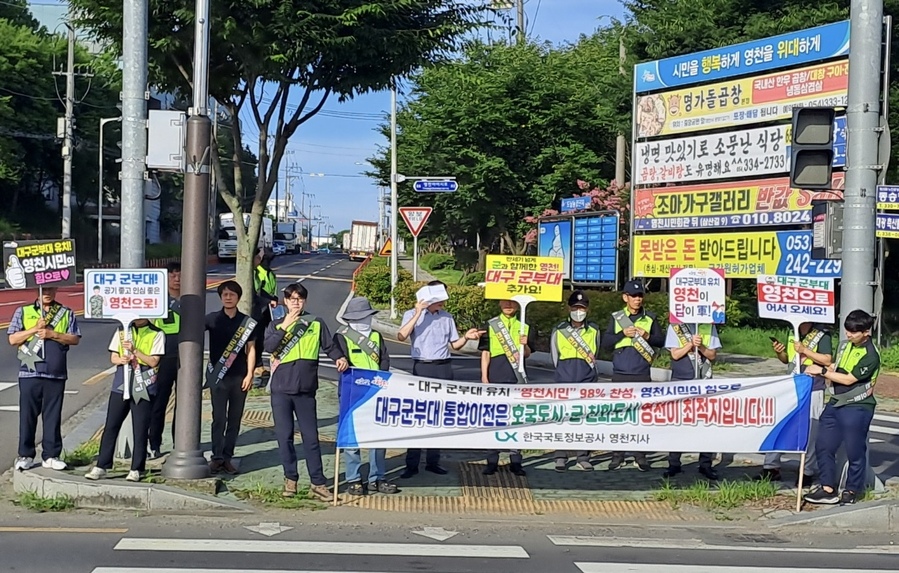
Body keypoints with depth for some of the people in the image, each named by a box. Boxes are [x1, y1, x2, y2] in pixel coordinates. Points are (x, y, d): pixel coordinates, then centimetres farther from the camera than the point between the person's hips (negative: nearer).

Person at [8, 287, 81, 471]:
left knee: (53, 416, 4)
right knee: (28, 415, 2)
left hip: (56, 374, 1)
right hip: (30, 373, 0)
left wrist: (52, 334, -10)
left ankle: (51, 456, 10)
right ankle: (25, 455, 10)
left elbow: (75, 338, 2)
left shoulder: (66, 313, 9)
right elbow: (12, 339, 1)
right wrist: (35, 329, -10)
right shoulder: (23, 312, 8)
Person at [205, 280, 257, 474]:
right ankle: (217, 457, 3)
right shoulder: (212, 319, 2)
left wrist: (249, 374, -1)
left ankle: (227, 457, 12)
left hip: (239, 377, 2)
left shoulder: (247, 322, 5)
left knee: (235, 419, 5)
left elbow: (251, 349, 6)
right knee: (219, 417, -3)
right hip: (218, 376, -2)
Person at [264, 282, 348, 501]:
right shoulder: (276, 325, 8)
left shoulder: (316, 324, 9)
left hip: (306, 390, 0)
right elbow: (269, 346, -9)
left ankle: (318, 482, 5)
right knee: (284, 436, 4)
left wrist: (339, 358, -15)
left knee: (311, 437, 1)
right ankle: (290, 479, 15)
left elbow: (329, 346, 5)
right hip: (281, 390, 0)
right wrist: (285, 326, -16)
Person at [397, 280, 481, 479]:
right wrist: (418, 313, -19)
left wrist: (466, 337, -4)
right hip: (422, 367, -4)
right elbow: (401, 336, -18)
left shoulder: (447, 317, 11)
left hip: (444, 368, 4)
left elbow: (454, 345, 16)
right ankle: (412, 464, 0)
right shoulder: (412, 314, -1)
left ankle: (433, 461, 16)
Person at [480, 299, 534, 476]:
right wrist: (484, 377, -4)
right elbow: (485, 353, 3)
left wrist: (525, 345, -12)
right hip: (496, 376, -1)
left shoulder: (524, 327, 9)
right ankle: (492, 460, 8)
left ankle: (515, 460, 11)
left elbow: (527, 354, 10)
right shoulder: (491, 325, 5)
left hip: (517, 377, 1)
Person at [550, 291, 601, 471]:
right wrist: (563, 373, 8)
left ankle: (583, 457, 9)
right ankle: (560, 457, 6)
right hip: (564, 382, -1)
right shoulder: (558, 331, 3)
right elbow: (555, 358, 10)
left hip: (586, 382, 1)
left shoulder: (594, 331, 7)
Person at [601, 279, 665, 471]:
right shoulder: (616, 317, 7)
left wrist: (647, 336, -10)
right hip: (620, 375, 0)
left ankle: (640, 456, 9)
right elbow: (606, 342, 1)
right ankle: (618, 455, 9)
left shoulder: (650, 318, 9)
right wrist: (623, 334, -12)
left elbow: (661, 340, 7)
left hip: (642, 375, 0)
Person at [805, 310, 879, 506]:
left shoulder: (870, 356, -16)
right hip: (835, 404, 8)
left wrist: (822, 371, -13)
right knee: (823, 446, 7)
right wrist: (827, 376, 0)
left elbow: (848, 379, -17)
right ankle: (828, 489, 14)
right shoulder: (845, 345, 8)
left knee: (855, 451, 3)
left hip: (857, 409, -8)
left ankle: (852, 491, 18)